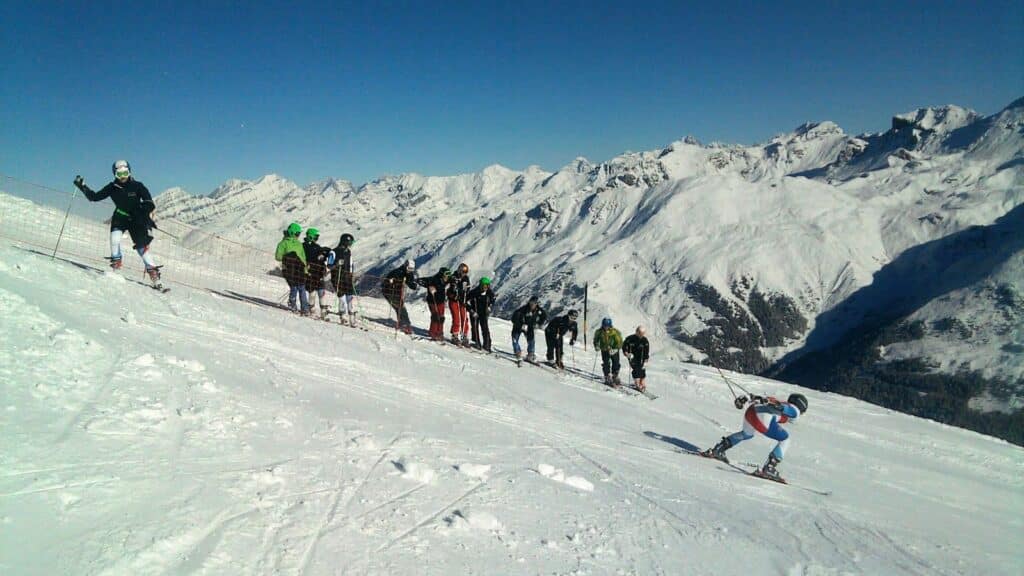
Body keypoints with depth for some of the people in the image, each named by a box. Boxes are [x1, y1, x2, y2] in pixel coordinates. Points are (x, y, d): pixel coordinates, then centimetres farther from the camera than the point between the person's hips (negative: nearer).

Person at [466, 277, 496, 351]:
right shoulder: (474, 293, -22)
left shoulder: (489, 293, -9)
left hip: (484, 313, 3)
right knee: (475, 328, -1)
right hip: (475, 313, -3)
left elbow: (492, 300, 14)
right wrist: (472, 312, -15)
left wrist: (489, 307, 3)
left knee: (485, 328, -3)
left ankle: (486, 345, 3)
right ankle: (477, 343, 12)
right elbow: (467, 302, -14)